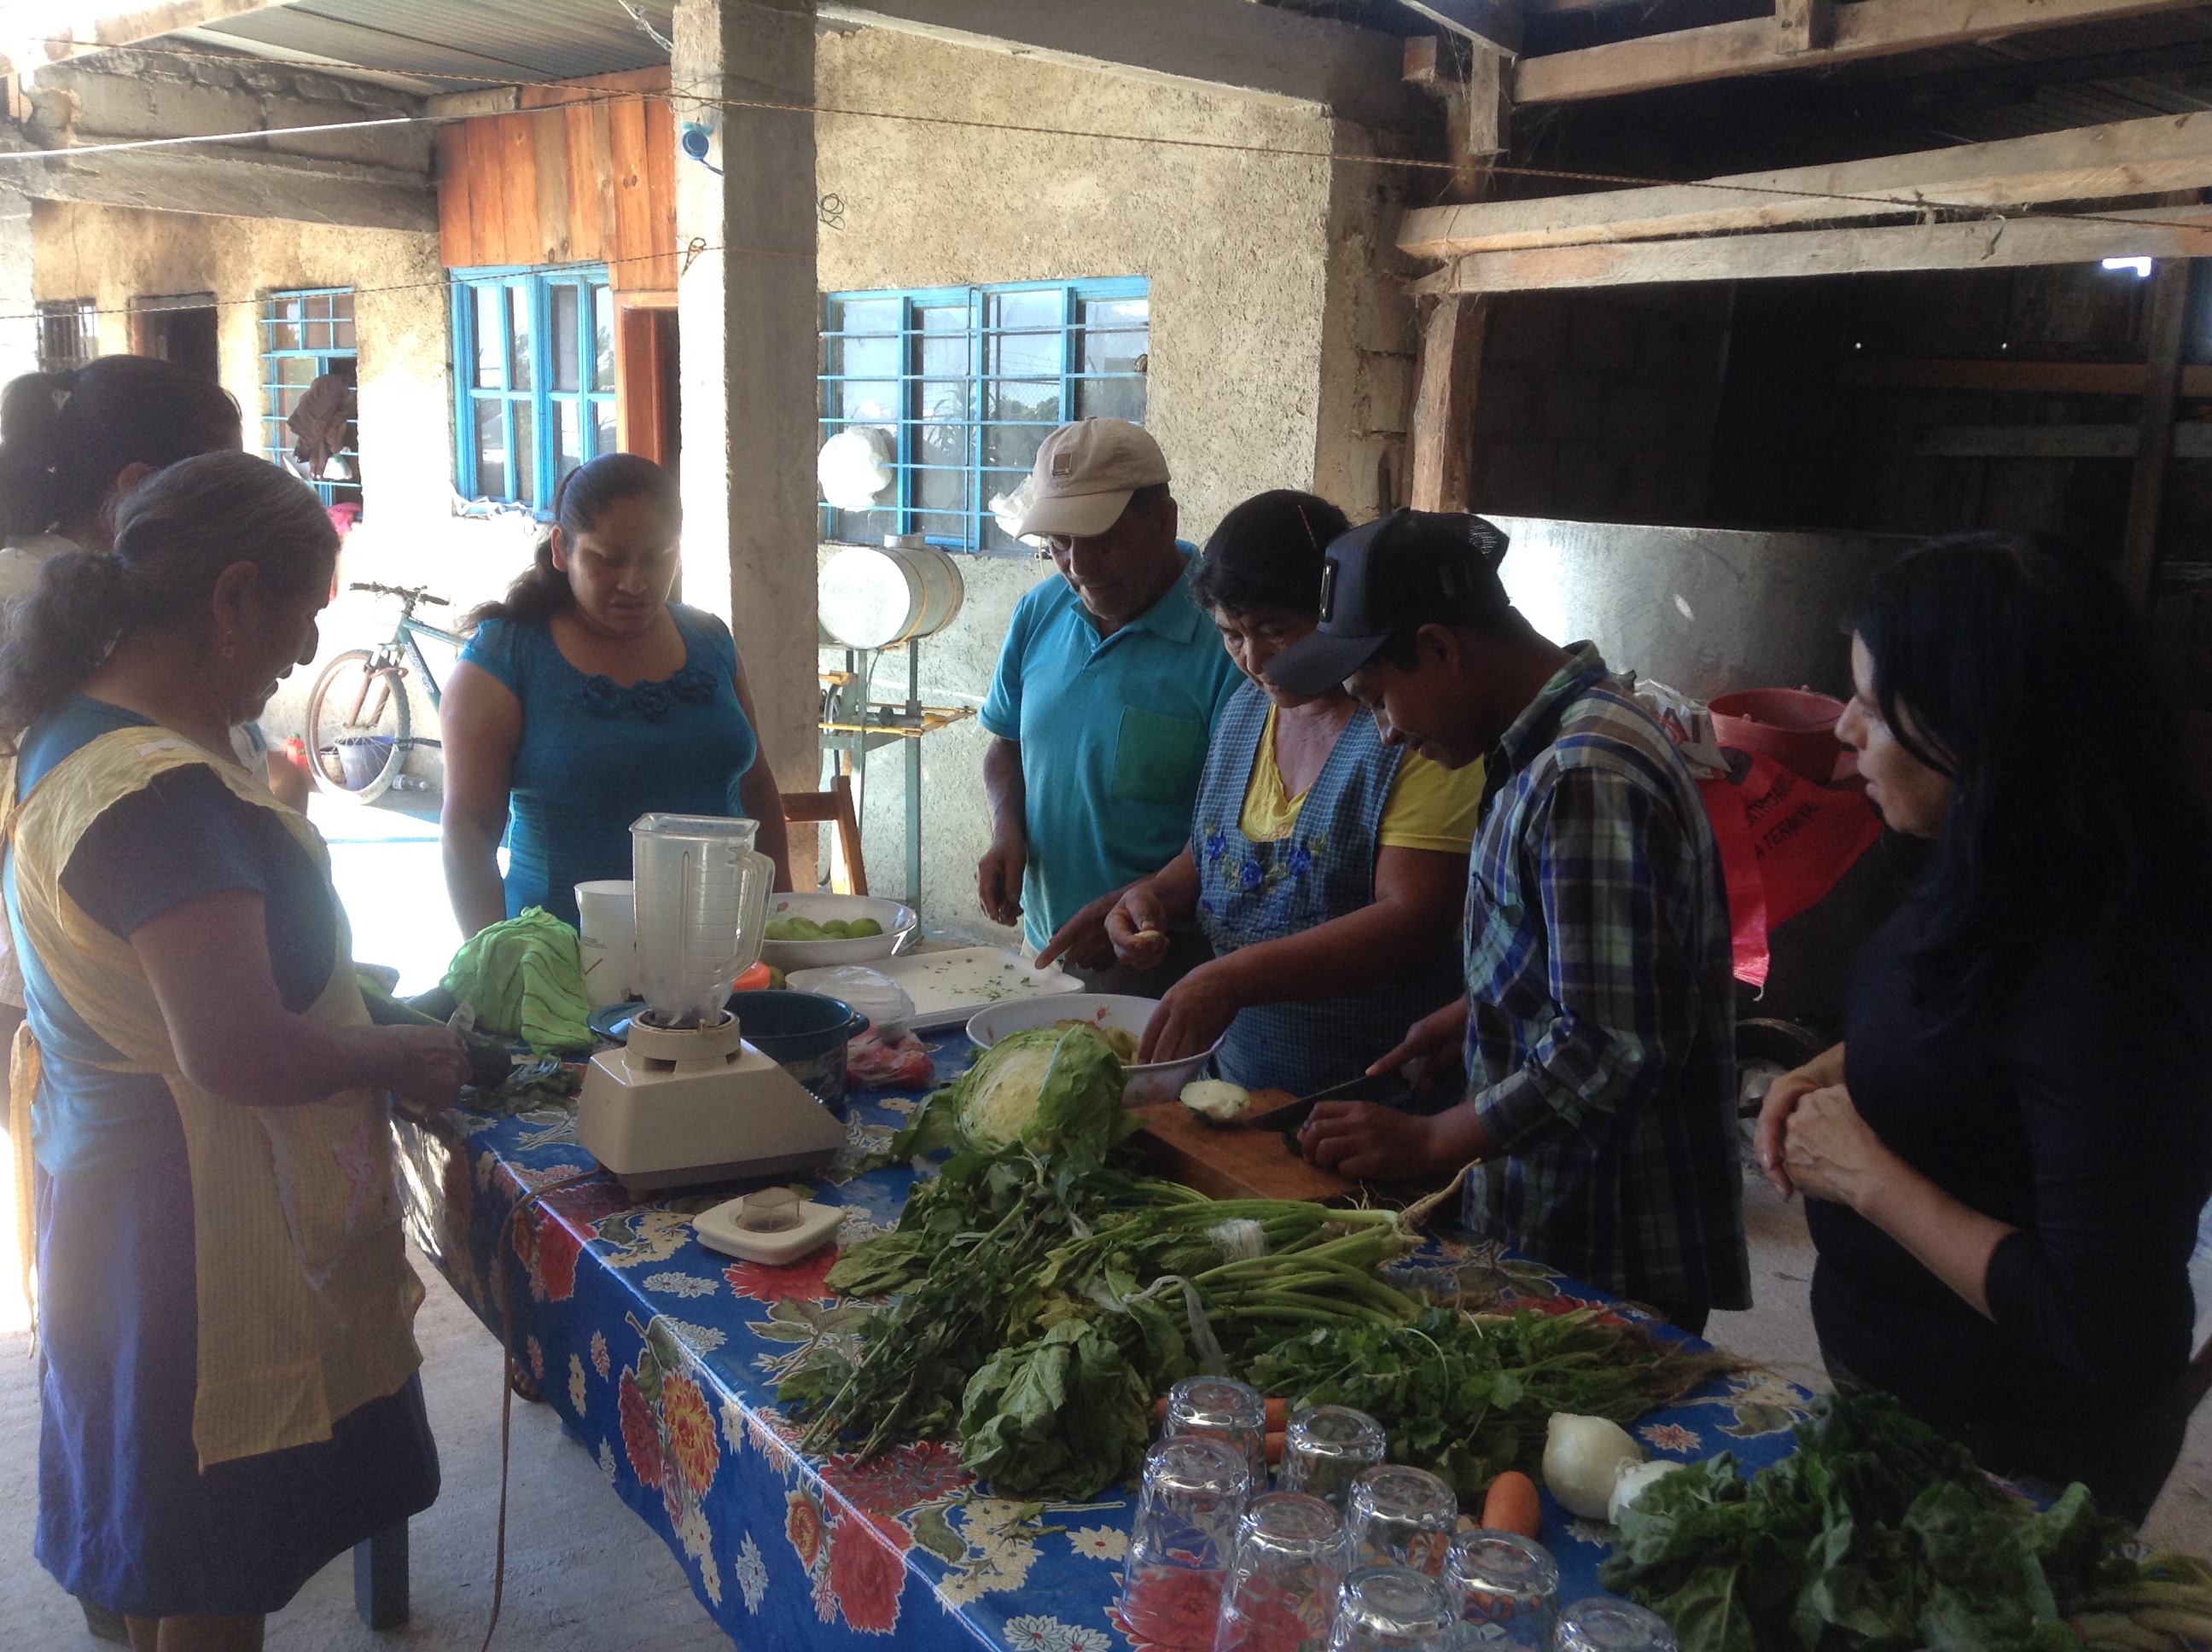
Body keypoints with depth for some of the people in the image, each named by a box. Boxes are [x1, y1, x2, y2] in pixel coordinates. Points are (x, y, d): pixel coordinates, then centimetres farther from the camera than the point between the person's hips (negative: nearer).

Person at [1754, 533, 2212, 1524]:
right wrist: (1834, 1071, -2)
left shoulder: (2102, 978, -32)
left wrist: (1866, 1176, -23)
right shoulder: (1999, 889, -5)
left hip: (2011, 1454, -8)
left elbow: (2099, 1330, -29)